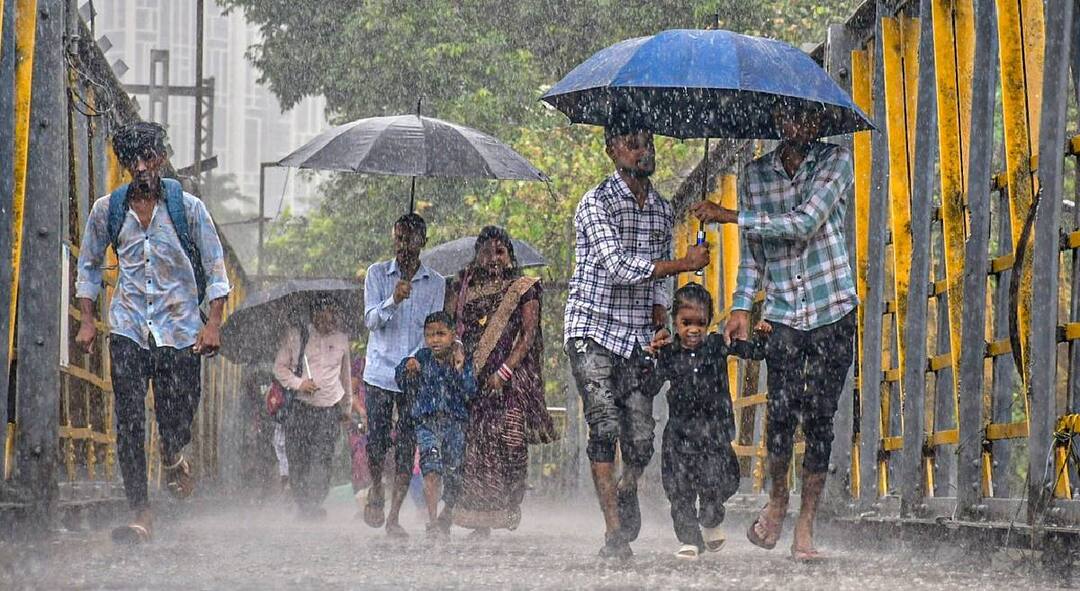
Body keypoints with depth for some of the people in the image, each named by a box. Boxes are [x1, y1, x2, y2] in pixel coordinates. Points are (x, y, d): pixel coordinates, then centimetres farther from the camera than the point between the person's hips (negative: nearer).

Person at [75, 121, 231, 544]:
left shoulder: (188, 208, 0)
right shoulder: (107, 210, 5)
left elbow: (215, 270, 4)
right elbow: (88, 266, 17)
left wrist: (213, 324, -6)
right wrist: (87, 321, 7)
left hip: (179, 327, -1)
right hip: (128, 329, 1)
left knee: (175, 423, 0)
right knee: (129, 424, -10)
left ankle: (173, 460, 38)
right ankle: (142, 516, -8)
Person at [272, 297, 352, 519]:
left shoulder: (341, 339, 13)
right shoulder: (295, 335, 4)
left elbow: (346, 375, 23)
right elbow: (279, 367, 7)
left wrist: (347, 409, 27)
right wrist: (298, 383, -10)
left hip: (329, 410, 1)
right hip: (299, 407, -1)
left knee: (322, 460, -11)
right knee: (297, 458, -3)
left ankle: (314, 504, -8)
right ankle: (301, 503, 9)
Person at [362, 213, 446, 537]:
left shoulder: (436, 283, 6)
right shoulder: (377, 274, 4)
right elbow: (371, 320, -7)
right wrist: (394, 300, -26)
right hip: (380, 373, -1)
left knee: (406, 447, -3)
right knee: (376, 441, -5)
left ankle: (394, 516, 1)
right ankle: (376, 490, 25)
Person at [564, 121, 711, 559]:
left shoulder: (662, 210, 14)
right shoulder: (597, 203, -8)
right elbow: (618, 266, -18)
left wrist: (661, 325, 4)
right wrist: (685, 264, -15)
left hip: (638, 336, 5)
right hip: (593, 329, -5)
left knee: (642, 437, -2)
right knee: (605, 428, -15)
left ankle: (627, 493, 31)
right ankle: (615, 532, -14)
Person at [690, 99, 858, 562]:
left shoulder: (836, 160, -2)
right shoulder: (756, 174, 9)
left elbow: (804, 223, -15)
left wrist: (730, 216, -13)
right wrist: (742, 306, 4)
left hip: (833, 313, -2)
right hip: (783, 314, 2)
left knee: (819, 417, -4)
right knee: (782, 412, -12)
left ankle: (805, 527, 2)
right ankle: (777, 500, 13)